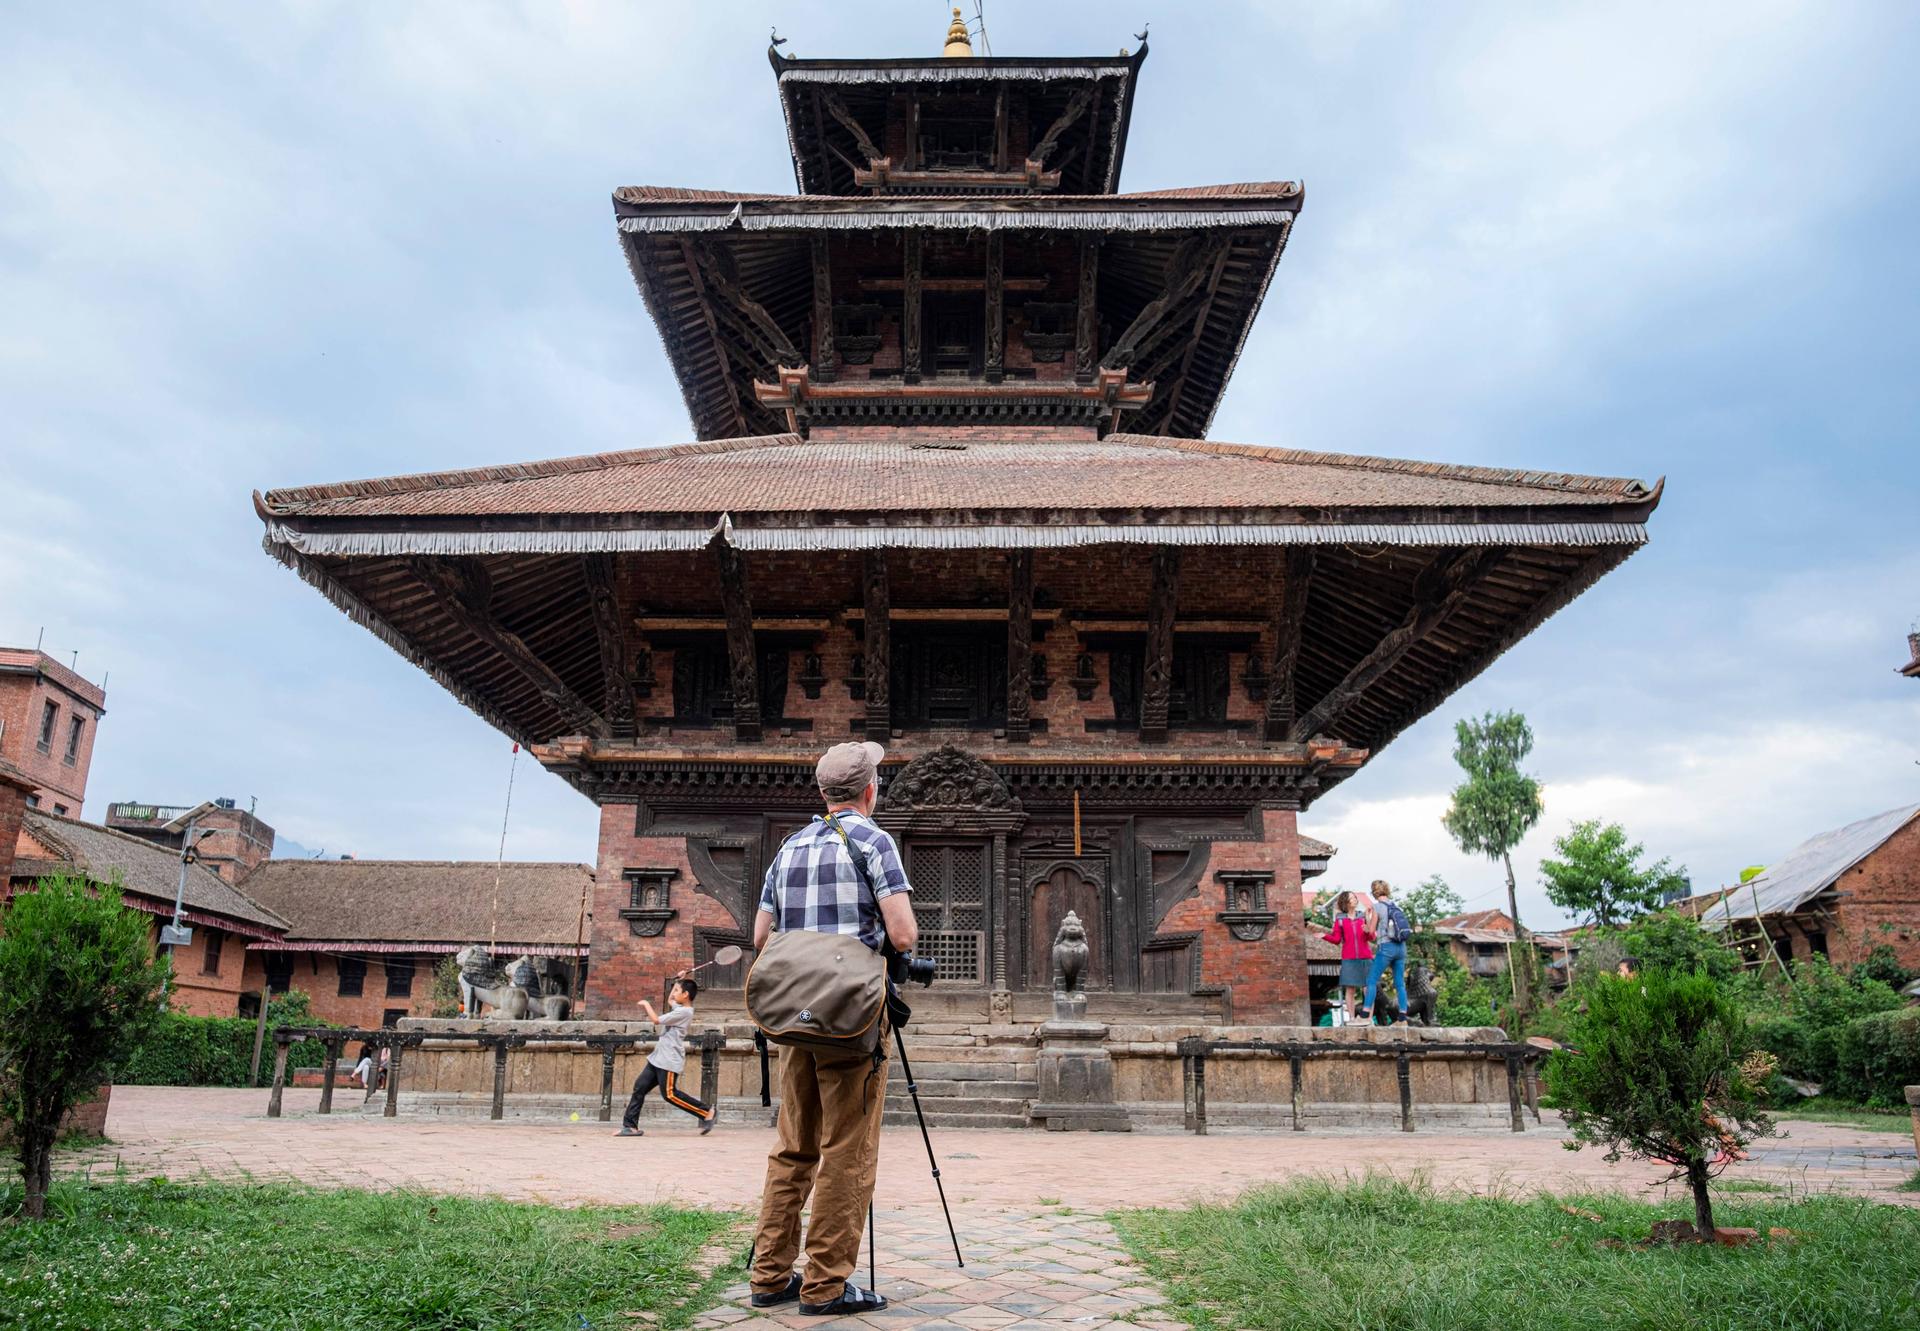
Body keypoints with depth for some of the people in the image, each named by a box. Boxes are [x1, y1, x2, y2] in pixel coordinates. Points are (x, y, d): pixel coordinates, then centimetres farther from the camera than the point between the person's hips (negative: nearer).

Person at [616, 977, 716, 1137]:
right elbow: (669, 1001, 35)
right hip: (658, 1058, 10)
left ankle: (706, 1112, 2)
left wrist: (646, 1004, -2)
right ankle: (630, 1126, 8)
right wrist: (679, 981, 24)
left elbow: (656, 1020, -16)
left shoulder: (684, 1012, -17)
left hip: (669, 1061, -10)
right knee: (640, 1087, 5)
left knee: (669, 1094, -8)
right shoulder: (679, 1007, 12)